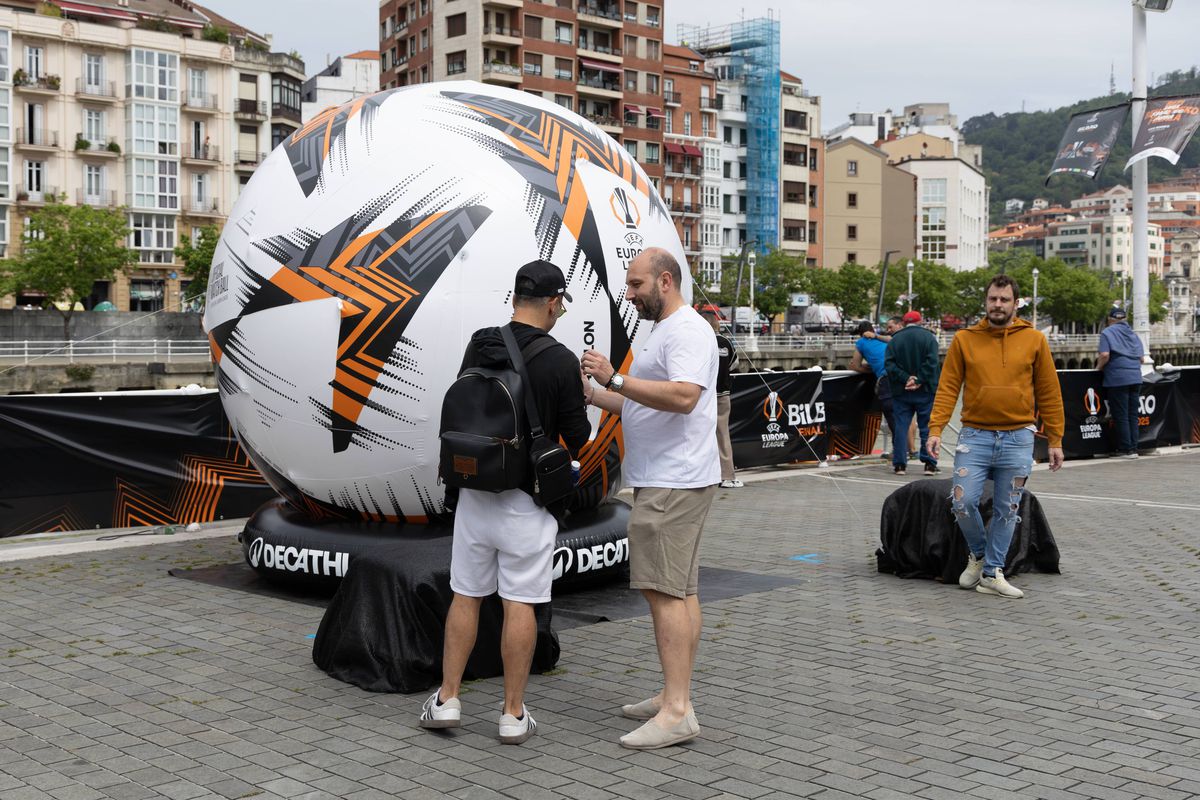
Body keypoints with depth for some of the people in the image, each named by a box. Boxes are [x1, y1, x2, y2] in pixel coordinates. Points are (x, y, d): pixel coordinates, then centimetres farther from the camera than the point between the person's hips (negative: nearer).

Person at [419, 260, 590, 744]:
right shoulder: (560, 362, -12)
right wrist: (580, 399, 13)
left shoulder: (478, 348, 2)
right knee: (520, 604, 2)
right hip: (527, 499, -4)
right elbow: (577, 437, -6)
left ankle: (447, 700, 16)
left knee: (466, 596, 13)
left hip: (475, 492, 4)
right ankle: (513, 715, 9)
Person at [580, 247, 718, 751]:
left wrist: (616, 377, -28)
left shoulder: (686, 331, -14)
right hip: (664, 480, 11)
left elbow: (683, 396, -29)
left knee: (663, 590, -12)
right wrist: (592, 393, 16)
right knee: (680, 591, 13)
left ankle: (677, 712, -11)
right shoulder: (663, 332, 21)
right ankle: (675, 696, 20)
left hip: (673, 483, -11)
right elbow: (643, 406, 27)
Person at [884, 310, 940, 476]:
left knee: (900, 427, 5)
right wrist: (919, 380, -13)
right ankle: (930, 463, 2)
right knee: (927, 428, 5)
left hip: (901, 392, 1)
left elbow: (889, 364, -7)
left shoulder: (894, 340, 4)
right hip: (925, 391, -1)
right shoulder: (928, 337, -1)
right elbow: (931, 362, -13)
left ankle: (899, 464, 3)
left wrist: (905, 378, -10)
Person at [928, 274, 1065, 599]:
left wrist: (1055, 441, 3)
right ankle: (979, 553, 20)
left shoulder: (1034, 339, 3)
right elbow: (948, 387, 1)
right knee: (962, 503, -8)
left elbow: (1049, 393, 5)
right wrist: (935, 429, -10)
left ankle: (992, 572, 17)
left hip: (1017, 439, 0)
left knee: (1007, 511, 5)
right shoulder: (964, 339, 3)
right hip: (975, 436, 0)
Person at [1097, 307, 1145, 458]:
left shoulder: (1107, 332, -3)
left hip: (1117, 379, -6)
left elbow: (1105, 355, -15)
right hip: (1135, 378, 6)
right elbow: (1141, 357, 13)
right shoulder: (1132, 334, 15)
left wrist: (1099, 367, 1)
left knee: (1121, 416, 0)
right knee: (1133, 415, 11)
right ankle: (1134, 448, 12)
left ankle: (1126, 450, 1)